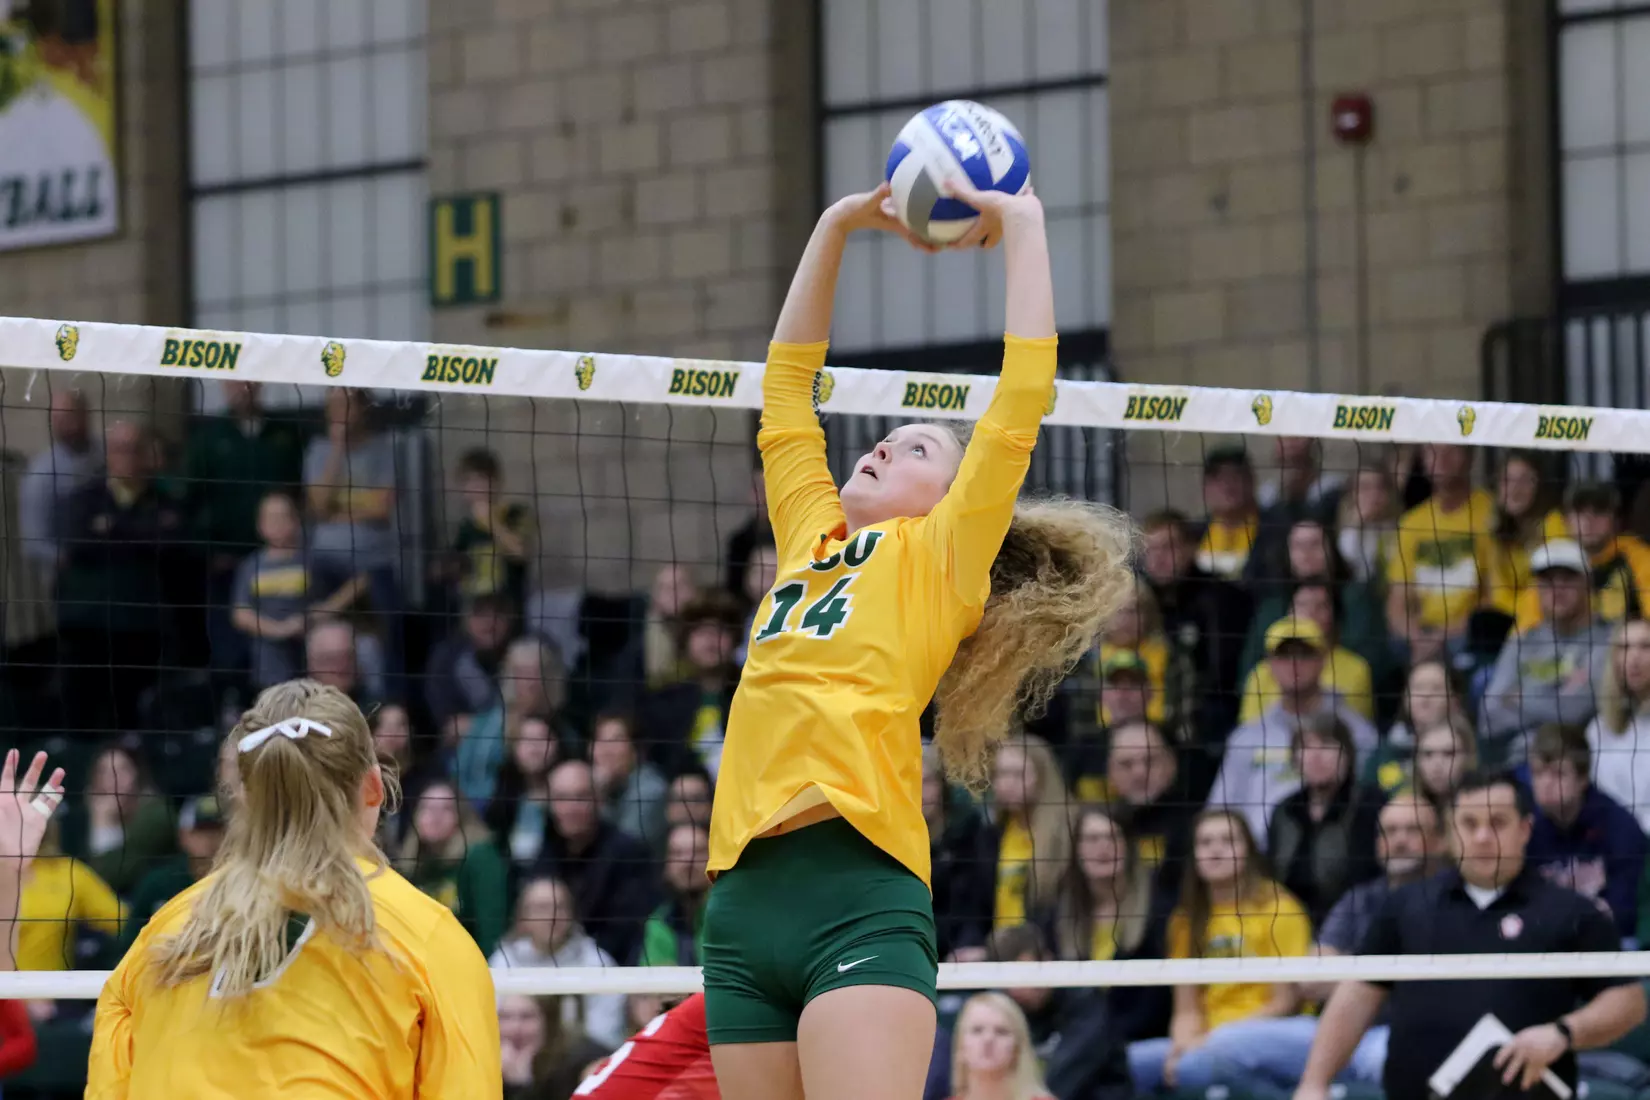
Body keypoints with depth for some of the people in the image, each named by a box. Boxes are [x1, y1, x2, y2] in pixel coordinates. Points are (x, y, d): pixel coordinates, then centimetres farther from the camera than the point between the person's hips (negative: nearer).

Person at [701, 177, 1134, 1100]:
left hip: (857, 895, -6)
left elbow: (1023, 398, 6)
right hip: (744, 907, 6)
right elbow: (786, 382, 33)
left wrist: (1023, 227, 13)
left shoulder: (941, 557, 11)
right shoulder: (811, 537, 25)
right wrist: (837, 228, 33)